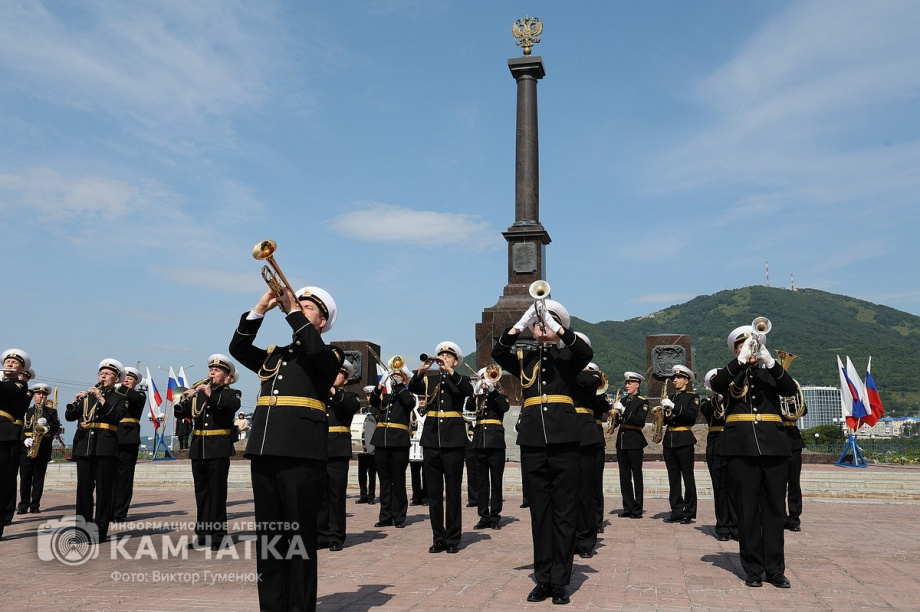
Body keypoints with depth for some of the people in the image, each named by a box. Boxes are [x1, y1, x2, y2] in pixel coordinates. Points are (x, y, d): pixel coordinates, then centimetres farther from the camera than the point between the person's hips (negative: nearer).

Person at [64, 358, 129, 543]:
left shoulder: (120, 399, 6)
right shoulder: (87, 395, 17)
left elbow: (116, 417, -12)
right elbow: (69, 416, 8)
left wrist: (101, 399, -18)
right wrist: (75, 401, -10)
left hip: (105, 449, -4)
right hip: (83, 447, 4)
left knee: (104, 490, -2)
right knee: (83, 489, 5)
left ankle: (100, 531, 2)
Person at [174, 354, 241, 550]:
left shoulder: (231, 393, 2)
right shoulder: (198, 393, 14)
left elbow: (234, 405, -21)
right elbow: (180, 414, 8)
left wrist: (211, 395, -28)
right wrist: (185, 400, -12)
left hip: (219, 450, -5)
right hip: (198, 450, 5)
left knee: (217, 493, -3)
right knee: (201, 493, 10)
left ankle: (219, 536, 2)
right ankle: (203, 534, 17)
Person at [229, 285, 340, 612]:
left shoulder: (327, 356, 5)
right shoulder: (274, 355, 21)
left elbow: (314, 349, -17)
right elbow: (238, 348, 8)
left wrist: (293, 310, -11)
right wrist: (261, 308, 0)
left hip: (301, 455, -5)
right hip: (264, 453, 6)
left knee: (300, 538, -1)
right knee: (267, 537, 10)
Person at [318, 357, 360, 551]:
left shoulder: (349, 396, 9)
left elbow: (354, 406, -13)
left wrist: (333, 390, -21)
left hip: (338, 452, -3)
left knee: (336, 494, -1)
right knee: (319, 494, 3)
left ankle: (336, 536, 6)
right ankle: (320, 534, 12)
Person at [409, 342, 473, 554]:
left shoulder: (460, 380, 7)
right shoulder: (429, 380, 13)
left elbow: (469, 390, -16)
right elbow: (413, 388, -6)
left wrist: (450, 371, -25)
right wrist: (421, 371, -24)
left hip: (453, 441, -3)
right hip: (431, 440, 3)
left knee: (453, 491, 1)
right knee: (433, 492, 6)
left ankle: (453, 539, 7)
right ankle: (438, 538, 13)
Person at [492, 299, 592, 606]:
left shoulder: (568, 356, 8)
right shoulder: (523, 358, 13)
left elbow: (586, 352, -14)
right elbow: (497, 353, -6)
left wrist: (557, 329, -21)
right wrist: (520, 325, -18)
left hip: (564, 442, -2)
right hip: (532, 443, 2)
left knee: (563, 513, 2)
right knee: (539, 513, 7)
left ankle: (560, 581, 11)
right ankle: (543, 579, 16)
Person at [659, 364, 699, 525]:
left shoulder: (692, 397, 2)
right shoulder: (670, 397, 18)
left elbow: (692, 415, -14)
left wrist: (674, 407, -21)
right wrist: (662, 409, -2)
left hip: (684, 441, -5)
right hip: (669, 440, 6)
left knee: (688, 477, -3)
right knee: (673, 478, 6)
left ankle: (689, 513, 1)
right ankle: (676, 512, 11)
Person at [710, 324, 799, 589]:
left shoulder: (770, 373, 13)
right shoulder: (730, 373, 9)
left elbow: (791, 389, -7)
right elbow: (716, 384, -14)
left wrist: (770, 361, -22)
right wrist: (740, 360, -25)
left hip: (774, 447, 2)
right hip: (742, 448, -2)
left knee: (774, 509, 5)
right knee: (747, 510, 2)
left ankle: (775, 569, 13)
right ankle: (753, 569, 11)